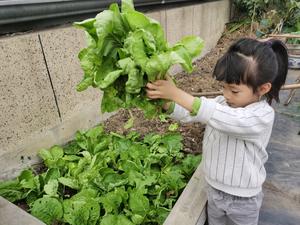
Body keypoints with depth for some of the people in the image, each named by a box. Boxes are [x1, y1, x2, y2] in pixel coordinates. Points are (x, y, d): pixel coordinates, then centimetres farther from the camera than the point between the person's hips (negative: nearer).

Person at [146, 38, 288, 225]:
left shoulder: (263, 115, -27)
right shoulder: (222, 102, -8)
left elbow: (220, 117, -42)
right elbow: (188, 113, -11)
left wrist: (176, 93, -43)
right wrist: (164, 101, -31)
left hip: (242, 199, -5)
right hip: (214, 189, 5)